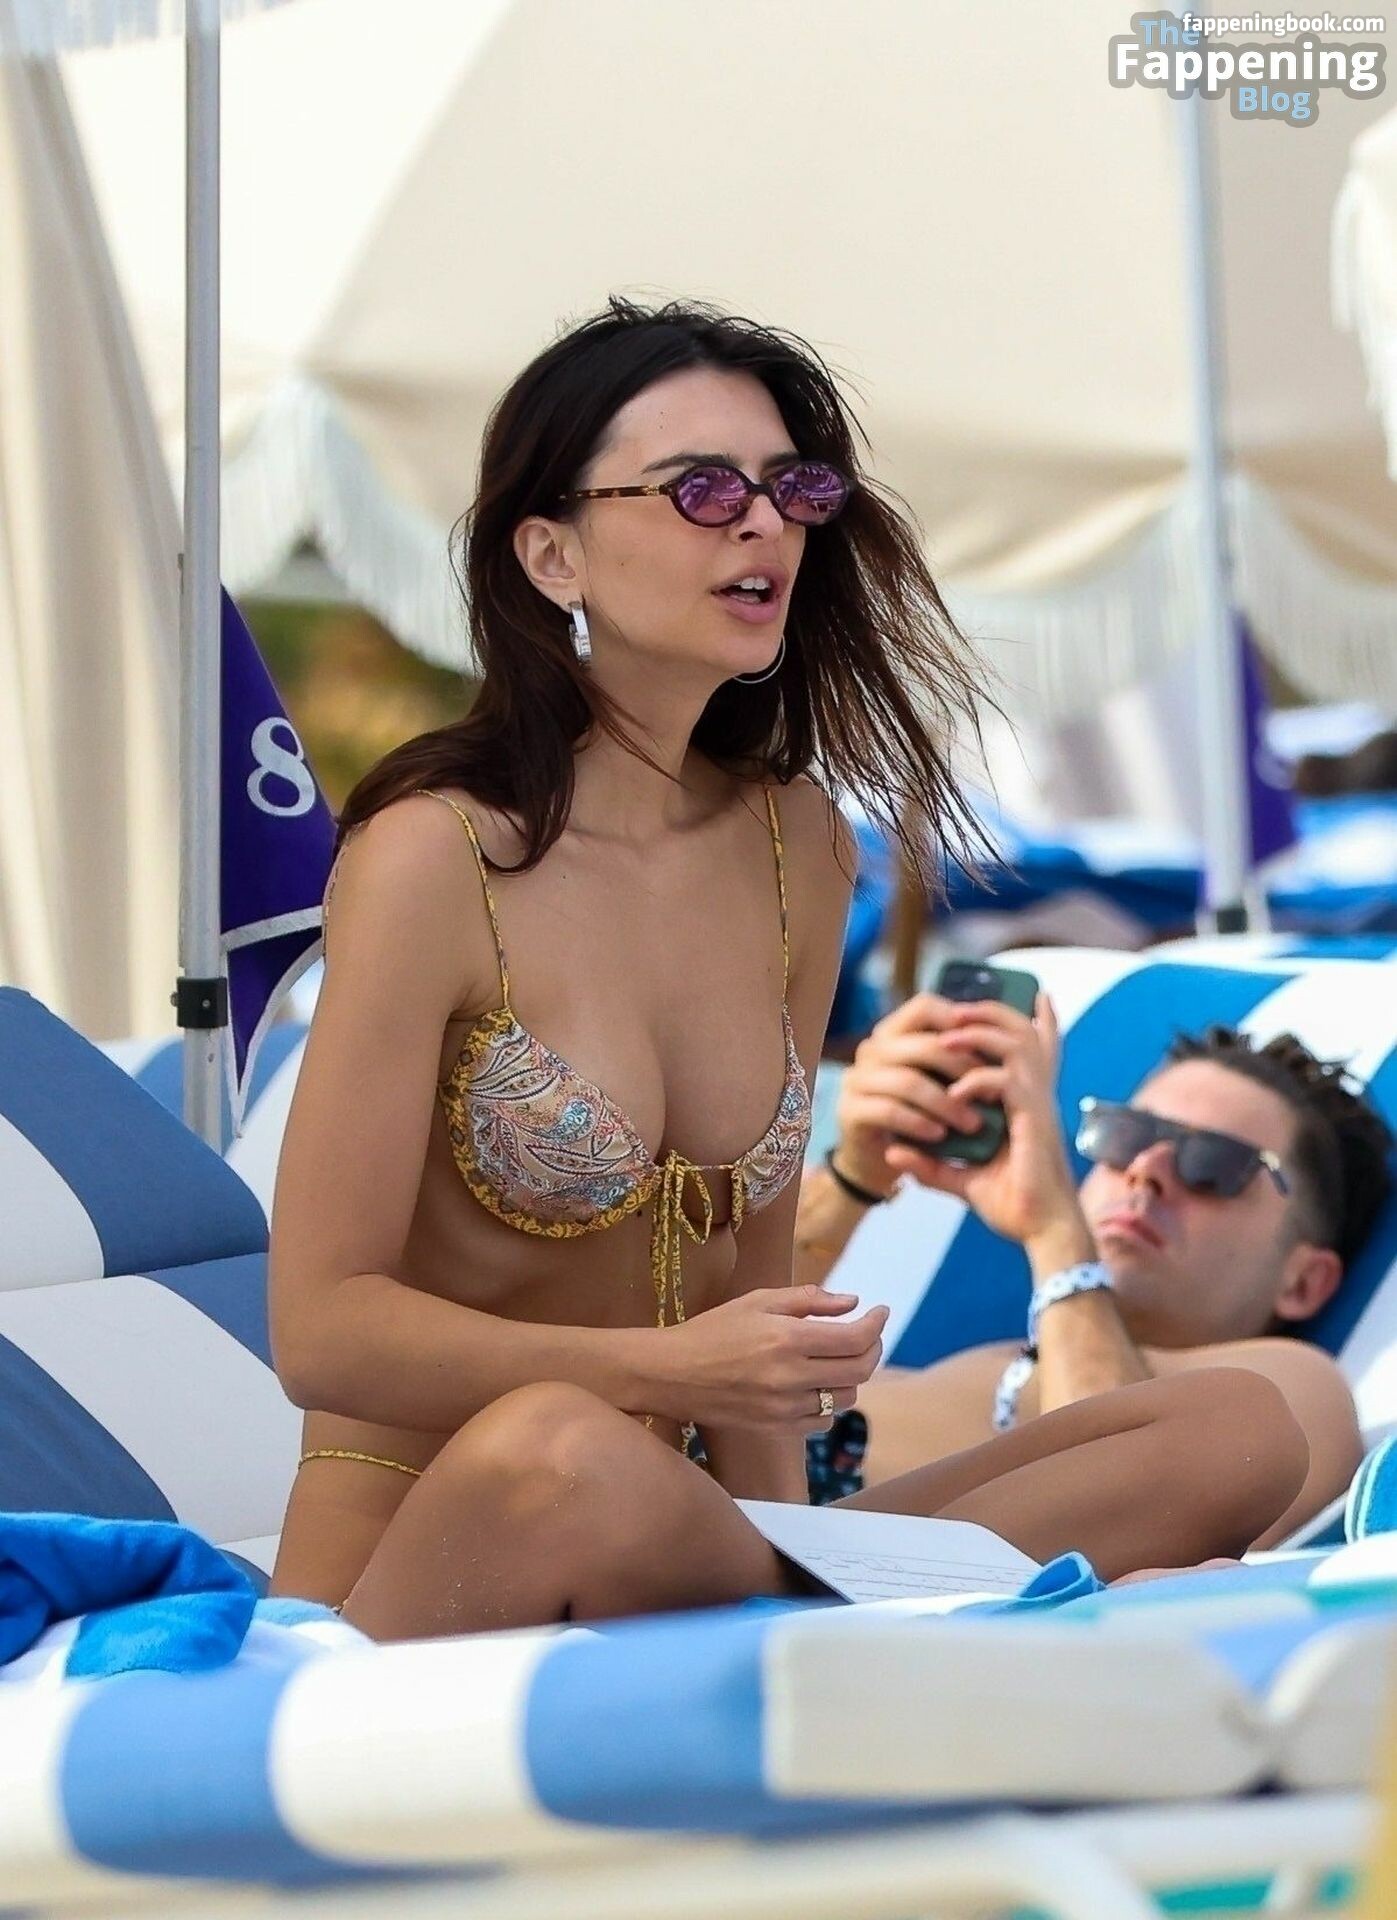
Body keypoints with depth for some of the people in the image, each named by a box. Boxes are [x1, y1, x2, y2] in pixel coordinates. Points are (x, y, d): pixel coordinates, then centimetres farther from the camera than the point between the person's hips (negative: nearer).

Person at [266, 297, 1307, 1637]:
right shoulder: (432, 855, -11)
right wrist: (676, 1369, -24)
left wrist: (781, 1527, -6)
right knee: (562, 1452, -42)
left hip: (658, 1547, 7)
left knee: (1242, 1436, -8)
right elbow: (325, 1329, -13)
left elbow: (752, 1265, 11)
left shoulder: (797, 844, 8)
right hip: (413, 1577, -7)